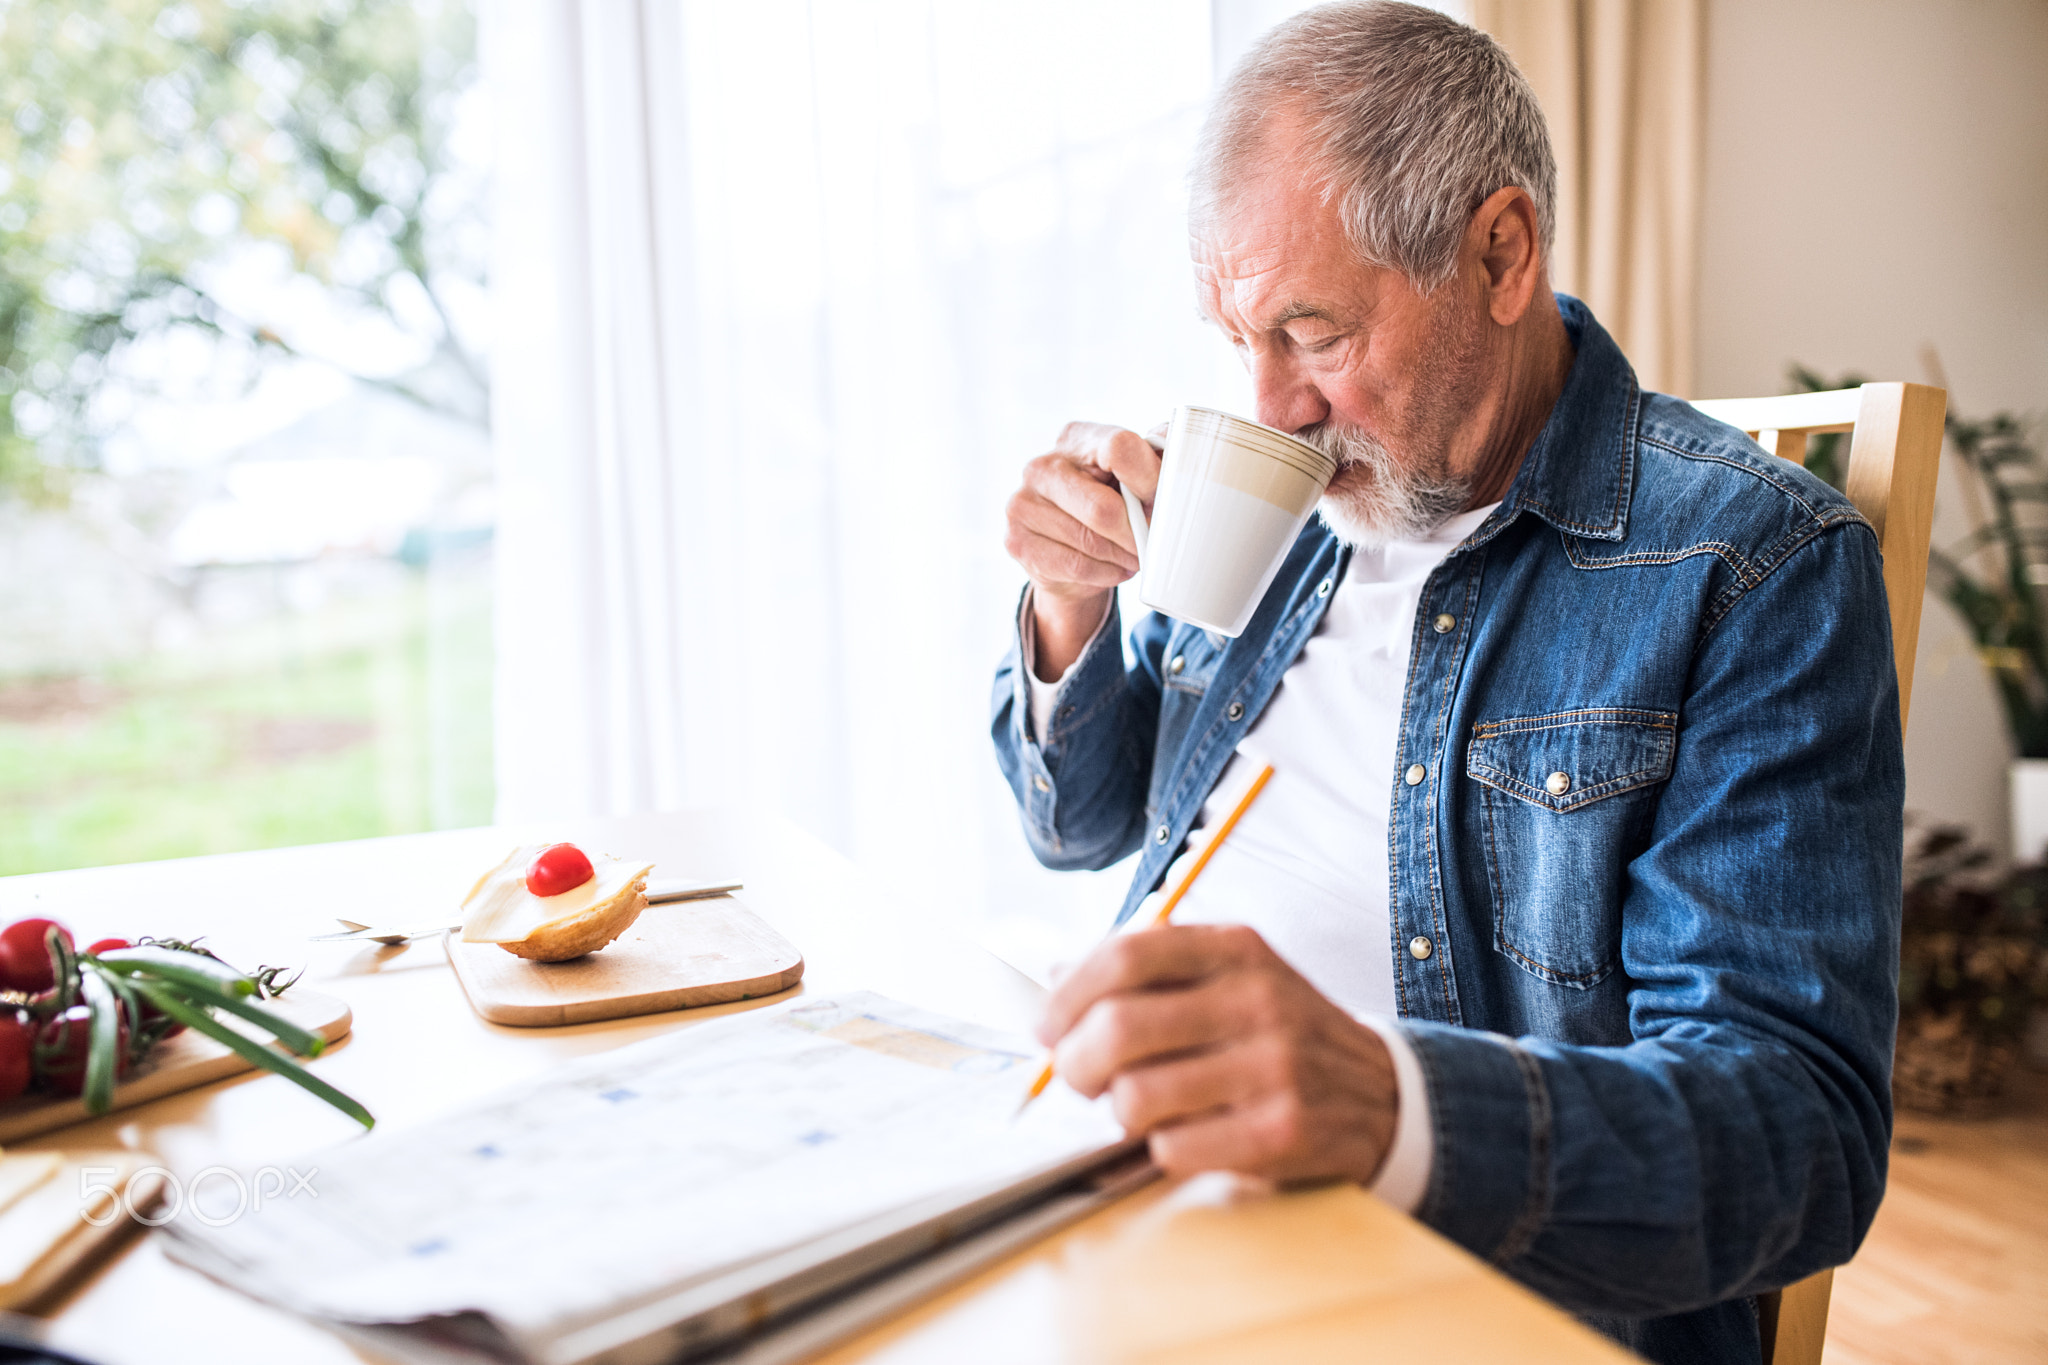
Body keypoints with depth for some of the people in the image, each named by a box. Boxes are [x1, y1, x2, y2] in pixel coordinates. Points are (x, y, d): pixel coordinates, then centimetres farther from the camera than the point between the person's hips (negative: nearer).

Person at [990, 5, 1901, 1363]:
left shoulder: (1755, 564, -10)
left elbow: (1806, 1136, -18)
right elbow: (1081, 824, 18)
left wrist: (1384, 1103, -36)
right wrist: (1072, 612, -3)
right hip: (1132, 1190, 6)